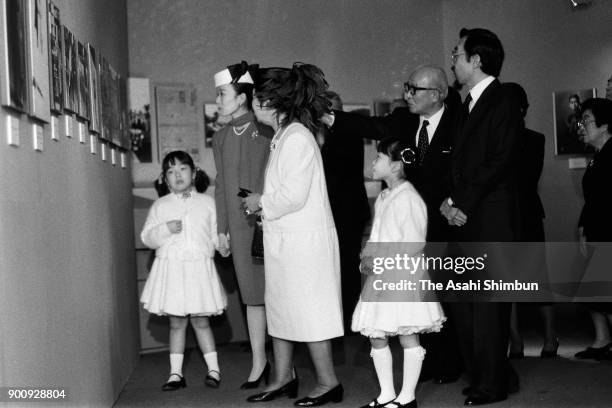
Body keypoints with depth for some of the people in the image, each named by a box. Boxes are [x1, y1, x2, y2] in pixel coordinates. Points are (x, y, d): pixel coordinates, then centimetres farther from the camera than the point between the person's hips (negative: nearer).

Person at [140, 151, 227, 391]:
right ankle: (176, 373, 16)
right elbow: (147, 237, 2)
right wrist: (166, 229, -14)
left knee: (200, 321, 5)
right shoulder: (160, 206, 5)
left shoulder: (207, 202, 5)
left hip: (199, 268, -1)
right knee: (176, 323, 7)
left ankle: (213, 369, 17)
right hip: (171, 269, 1)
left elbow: (216, 234, 7)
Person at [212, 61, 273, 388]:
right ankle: (259, 362, 19)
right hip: (240, 227, 5)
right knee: (252, 296, 10)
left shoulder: (268, 133, -4)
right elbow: (221, 185, 15)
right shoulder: (221, 138, 14)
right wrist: (221, 228, 12)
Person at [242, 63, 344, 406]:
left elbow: (294, 195, -23)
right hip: (285, 240, 10)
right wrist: (265, 206, 10)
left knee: (308, 311, -1)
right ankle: (284, 379, 25)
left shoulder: (297, 137, -17)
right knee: (280, 309, 15)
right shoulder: (284, 136, 13)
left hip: (304, 241, -10)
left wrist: (262, 202, -9)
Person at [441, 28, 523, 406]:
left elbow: (498, 163, -15)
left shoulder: (503, 103, -8)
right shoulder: (469, 105, 19)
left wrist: (462, 203, -13)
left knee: (487, 304, -3)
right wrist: (450, 201, 3)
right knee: (461, 301, 9)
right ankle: (490, 373, 20)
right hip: (465, 219, 9)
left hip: (491, 220, -8)